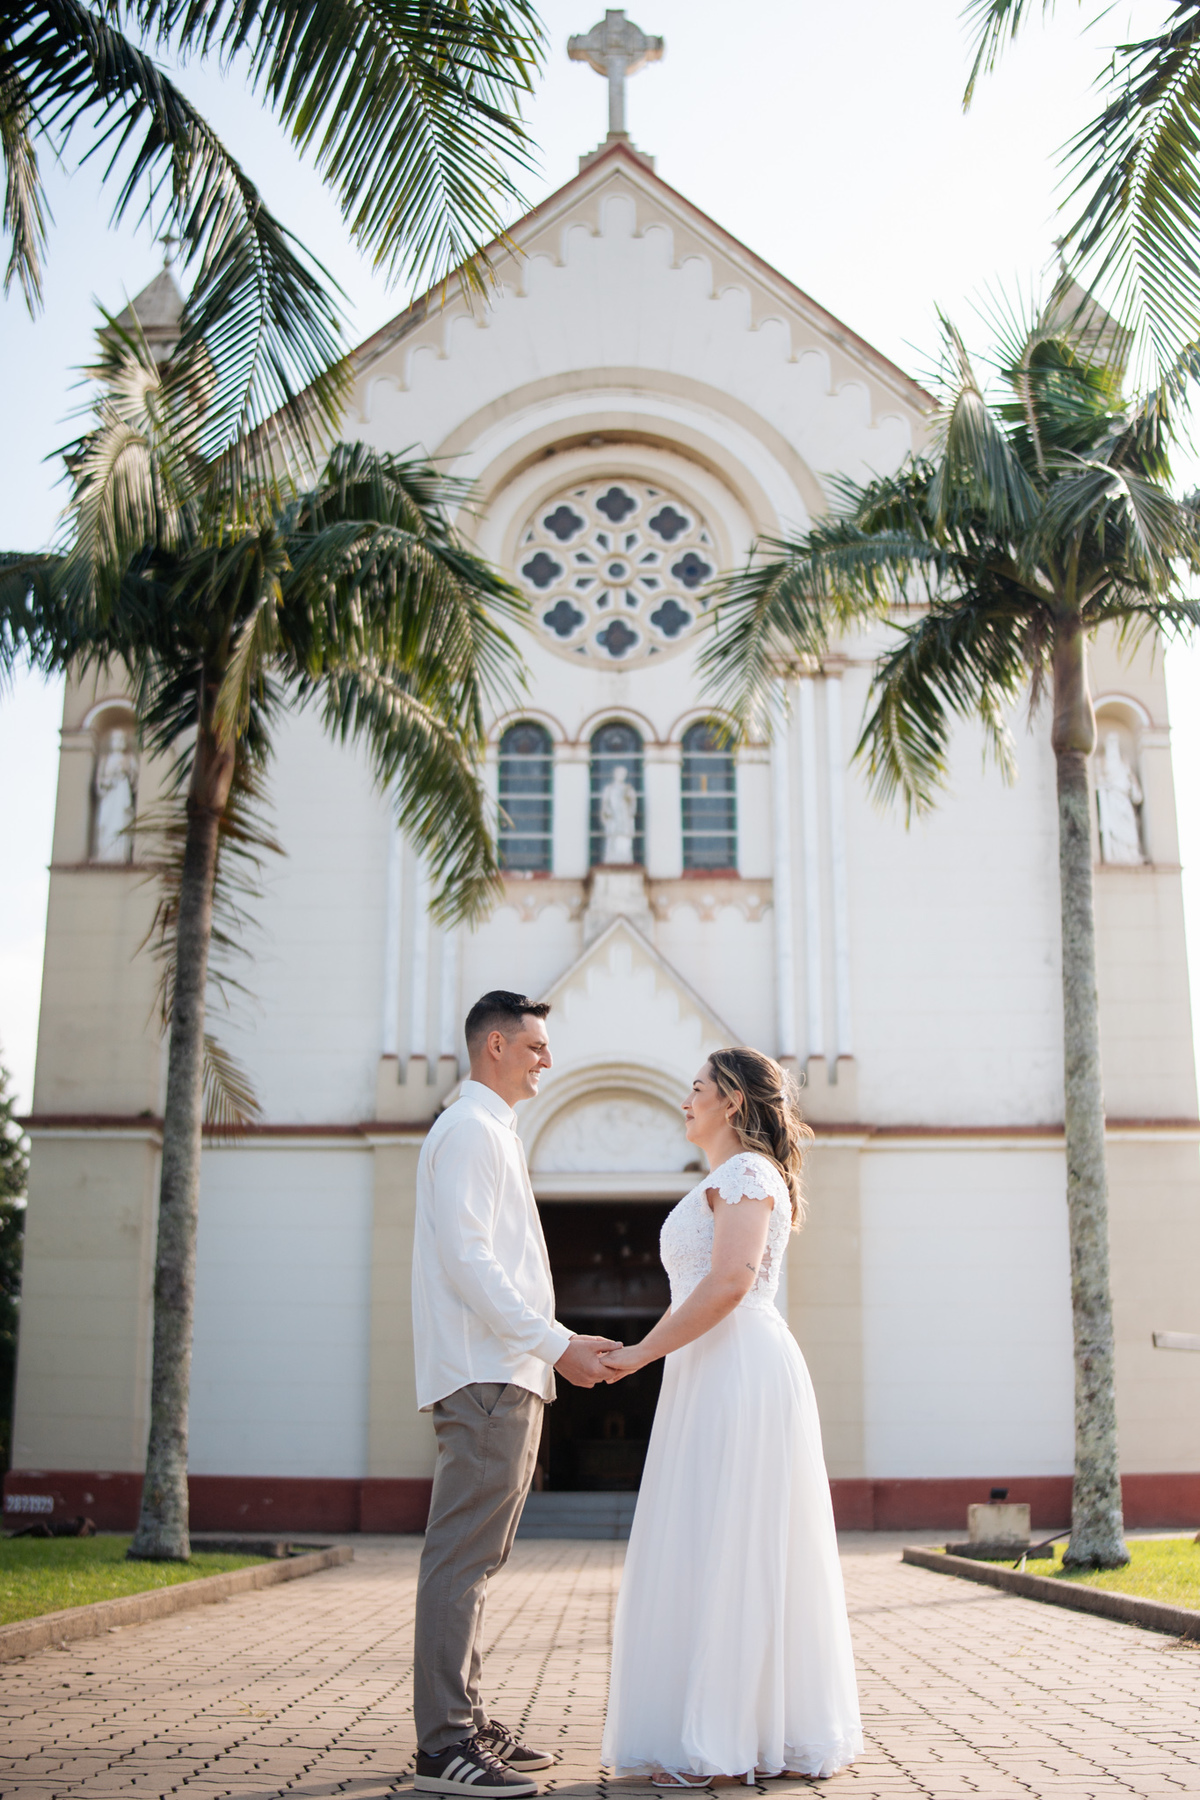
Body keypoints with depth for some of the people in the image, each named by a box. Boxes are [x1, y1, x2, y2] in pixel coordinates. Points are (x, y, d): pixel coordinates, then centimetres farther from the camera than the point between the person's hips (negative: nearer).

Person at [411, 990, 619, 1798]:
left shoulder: (496, 1134, 23)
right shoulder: (469, 1129, -8)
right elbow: (467, 1259, -18)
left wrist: (557, 1345, 18)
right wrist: (556, 1343, -19)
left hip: (509, 1374, 10)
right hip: (486, 1375, -10)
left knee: (475, 1558, 13)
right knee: (462, 1558, -9)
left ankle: (466, 1723, 20)